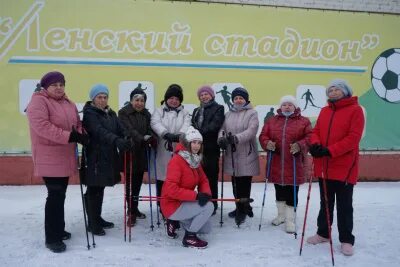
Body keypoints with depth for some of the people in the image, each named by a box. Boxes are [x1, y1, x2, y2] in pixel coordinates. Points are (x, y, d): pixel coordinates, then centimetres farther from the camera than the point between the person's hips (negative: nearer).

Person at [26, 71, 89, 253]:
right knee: (55, 195, -8)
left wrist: (79, 135, -10)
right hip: (49, 158, -8)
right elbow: (41, 126, -24)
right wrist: (70, 136, -29)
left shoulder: (69, 103, 13)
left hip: (65, 157, 8)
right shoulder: (38, 101, -11)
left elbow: (77, 124, 15)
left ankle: (58, 229, 28)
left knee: (60, 194, 15)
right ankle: (52, 238, 1)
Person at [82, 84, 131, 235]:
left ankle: (98, 218, 27)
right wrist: (117, 140, -44)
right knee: (93, 190, -1)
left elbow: (120, 130, 3)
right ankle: (92, 223, 9)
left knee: (100, 189, 16)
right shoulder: (89, 113, -10)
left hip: (109, 157, 7)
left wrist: (128, 140, -17)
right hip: (95, 157, -7)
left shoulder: (111, 113, 14)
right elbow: (99, 131, -28)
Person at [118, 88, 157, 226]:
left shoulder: (146, 114, 10)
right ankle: (131, 212, 8)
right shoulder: (123, 113, -7)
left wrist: (152, 139, -19)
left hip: (141, 152, 5)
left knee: (138, 182, 12)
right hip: (129, 152, -5)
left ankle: (134, 209, 27)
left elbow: (149, 130, 3)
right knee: (130, 182, -1)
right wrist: (143, 138, -36)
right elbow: (129, 130, -21)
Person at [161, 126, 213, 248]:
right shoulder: (177, 160, -23)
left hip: (184, 202, 9)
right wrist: (196, 195, -31)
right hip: (173, 205, -9)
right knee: (208, 207, -23)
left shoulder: (195, 160, 2)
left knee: (206, 229, 16)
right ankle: (189, 237, -8)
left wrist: (206, 193, -16)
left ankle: (176, 221, 22)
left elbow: (203, 181, 6)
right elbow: (171, 189, -30)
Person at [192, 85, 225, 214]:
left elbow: (214, 125, -11)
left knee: (211, 178, -2)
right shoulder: (196, 110, 25)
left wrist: (200, 132, -18)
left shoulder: (218, 108, 5)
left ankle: (212, 205, 5)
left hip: (211, 148, -5)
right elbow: (193, 125, 12)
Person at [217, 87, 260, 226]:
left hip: (246, 155, -6)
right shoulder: (228, 114, 14)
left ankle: (242, 211, 7)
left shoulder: (252, 113, -3)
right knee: (235, 183, 14)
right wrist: (221, 138, -17)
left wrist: (237, 138, -32)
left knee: (244, 184, -4)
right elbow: (222, 128, 6)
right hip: (232, 154, 6)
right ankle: (241, 208, 29)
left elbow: (251, 131, -17)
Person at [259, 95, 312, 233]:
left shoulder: (304, 121, 1)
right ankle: (281, 214, 34)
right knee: (279, 191, 17)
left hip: (294, 164, -3)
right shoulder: (272, 120, 10)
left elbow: (309, 137, -7)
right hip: (276, 163, 3)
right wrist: (267, 143, -15)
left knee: (291, 193, 0)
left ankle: (290, 220, 11)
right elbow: (263, 135, 6)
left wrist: (300, 145, -25)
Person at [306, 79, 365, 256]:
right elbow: (316, 131, 9)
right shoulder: (324, 111, 12)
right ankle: (323, 233, 30)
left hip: (344, 167, -5)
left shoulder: (355, 110, -7)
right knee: (325, 202, 17)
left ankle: (346, 239, 19)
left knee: (344, 206, 6)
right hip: (324, 166, 5)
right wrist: (315, 144, -14)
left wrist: (330, 151, -23)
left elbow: (353, 137, -16)